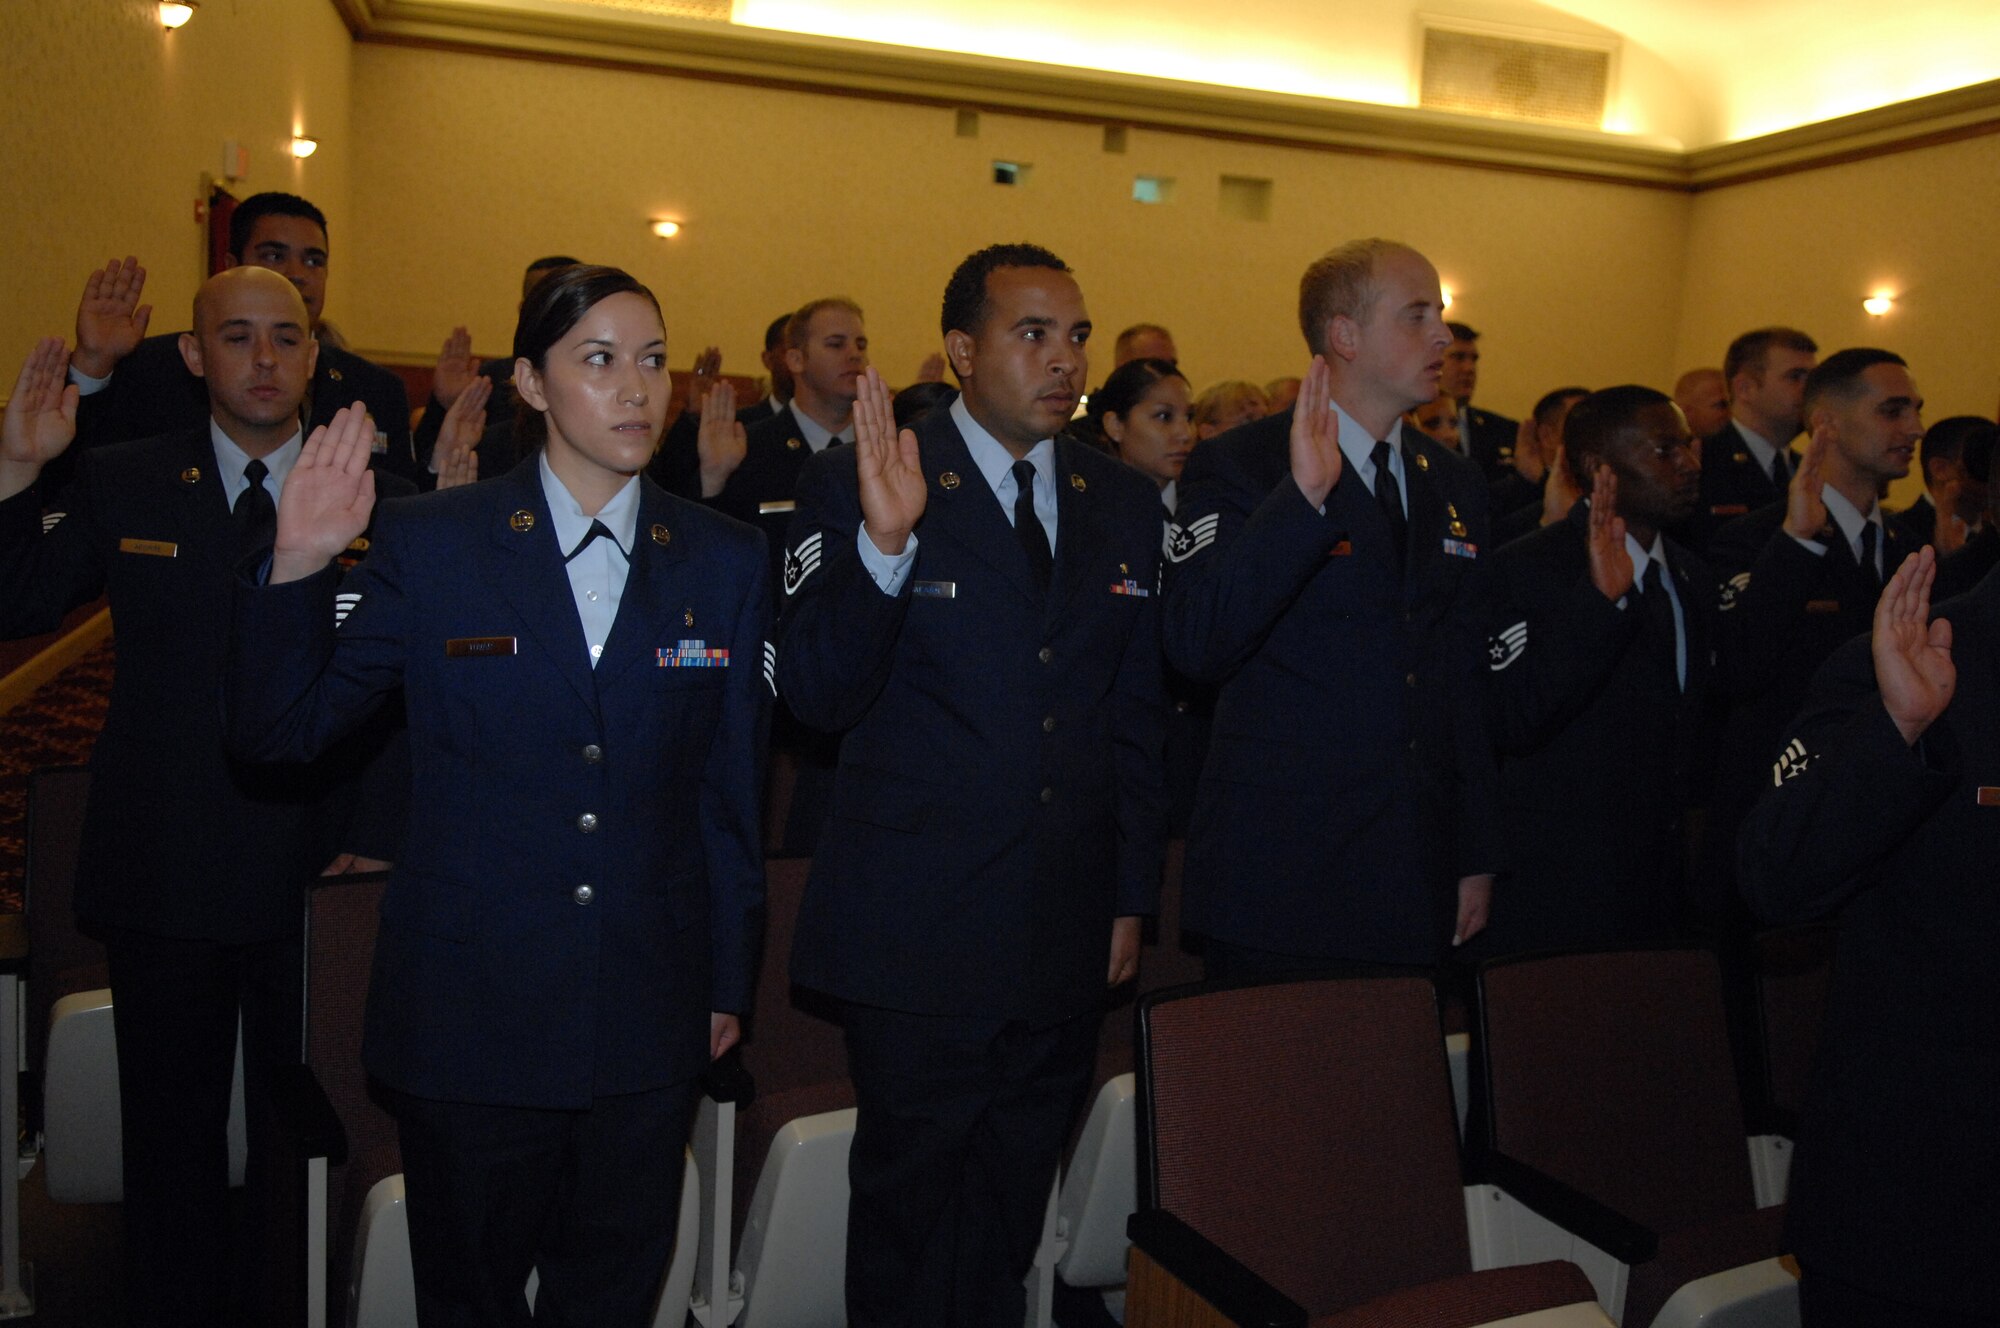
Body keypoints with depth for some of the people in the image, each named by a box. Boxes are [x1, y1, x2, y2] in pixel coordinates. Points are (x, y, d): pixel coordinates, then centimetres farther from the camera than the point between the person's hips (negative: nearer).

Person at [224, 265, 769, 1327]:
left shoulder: (726, 562, 2)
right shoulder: (426, 544, -5)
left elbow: (730, 789, 6)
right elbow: (279, 732, -4)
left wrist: (728, 980, 9)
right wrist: (298, 568, -19)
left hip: (648, 1021, 2)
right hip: (470, 1010, -1)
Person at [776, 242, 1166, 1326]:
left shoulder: (1126, 504, 9)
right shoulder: (856, 484, -6)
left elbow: (1136, 719, 13)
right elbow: (816, 696, -14)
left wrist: (1131, 896, 11)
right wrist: (883, 543, -29)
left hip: (1066, 943, 5)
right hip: (919, 935, -4)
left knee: (1014, 1198, 18)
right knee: (909, 1197, 9)